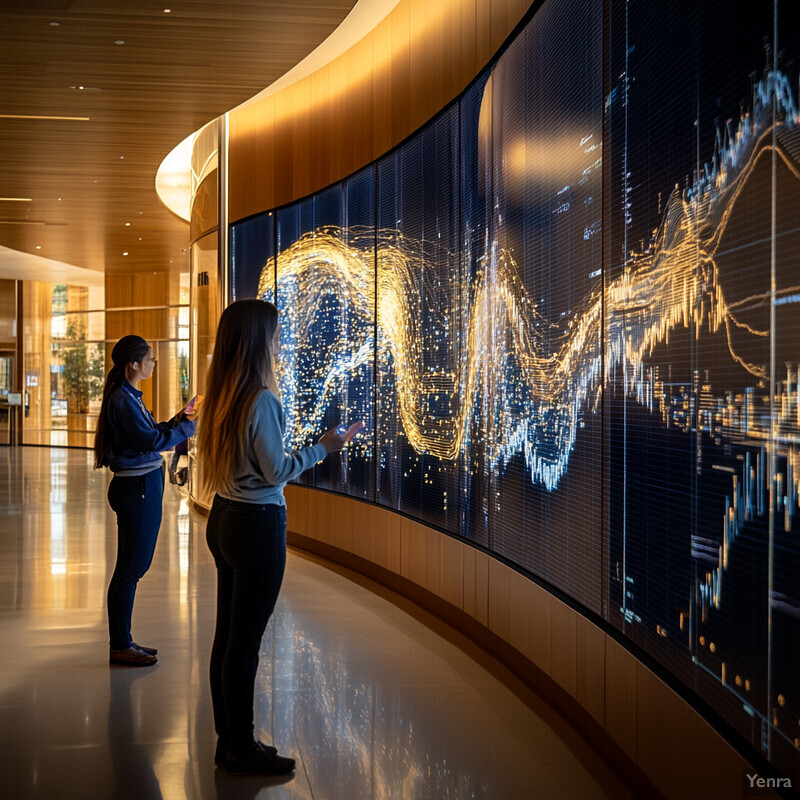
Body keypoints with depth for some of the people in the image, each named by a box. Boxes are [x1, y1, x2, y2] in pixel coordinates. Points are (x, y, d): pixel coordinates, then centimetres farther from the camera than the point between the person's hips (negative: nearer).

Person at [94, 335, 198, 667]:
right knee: (131, 566, -3)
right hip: (136, 487, -10)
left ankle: (123, 640, 23)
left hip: (144, 486, 10)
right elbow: (151, 441, -21)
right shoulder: (123, 400, -16)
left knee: (135, 565, 15)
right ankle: (119, 646, 5)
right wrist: (188, 428, -11)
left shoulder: (131, 397, 16)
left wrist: (173, 422, 7)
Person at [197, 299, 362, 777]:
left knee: (228, 635, 16)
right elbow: (278, 472, -16)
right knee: (246, 640, 1)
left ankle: (229, 739, 28)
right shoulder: (262, 400, -19)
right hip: (258, 523, -9)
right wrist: (324, 447, -4)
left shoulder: (222, 396, 6)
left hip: (224, 518, 9)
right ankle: (242, 751, 13)